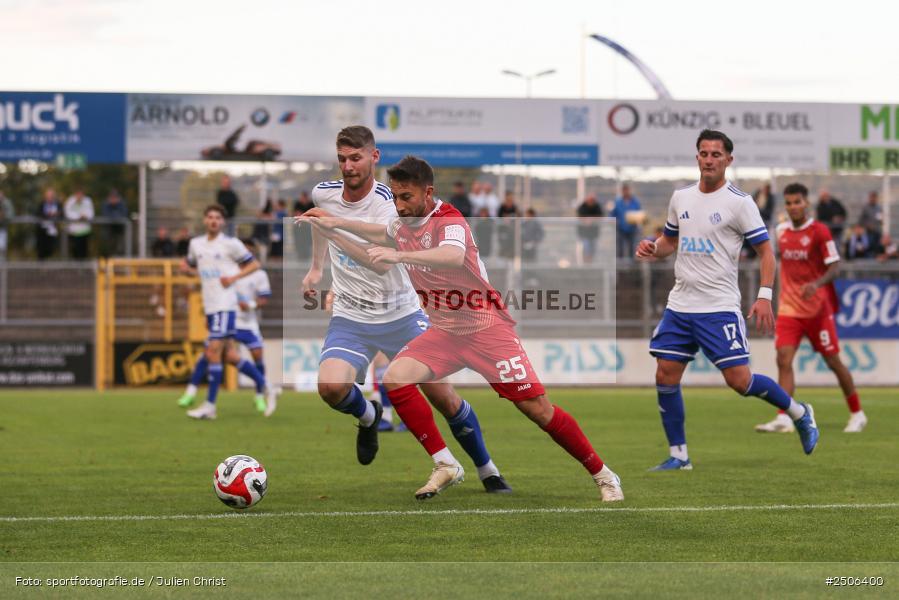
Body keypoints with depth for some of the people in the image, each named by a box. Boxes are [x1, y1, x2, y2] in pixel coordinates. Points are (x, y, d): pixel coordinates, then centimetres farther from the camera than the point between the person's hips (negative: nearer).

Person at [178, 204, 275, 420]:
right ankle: (267, 388, 19)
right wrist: (186, 267, 4)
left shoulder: (230, 244, -4)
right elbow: (191, 265, 28)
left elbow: (254, 264, 2)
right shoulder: (196, 244, 14)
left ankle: (209, 406, -9)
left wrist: (234, 277, -11)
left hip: (225, 305, -7)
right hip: (210, 306, 7)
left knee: (214, 352, -12)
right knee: (229, 355, 7)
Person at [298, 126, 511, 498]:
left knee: (444, 398, 0)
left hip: (401, 315, -3)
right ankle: (367, 416, 11)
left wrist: (332, 228, -39)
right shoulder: (323, 193, -3)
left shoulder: (389, 202, -19)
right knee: (331, 386, -25)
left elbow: (383, 262, -34)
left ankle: (488, 473, 22)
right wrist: (316, 267, 30)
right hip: (350, 318, 3)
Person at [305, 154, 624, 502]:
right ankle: (446, 467, -8)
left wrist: (398, 256, -54)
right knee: (395, 379, -17)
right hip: (445, 330, 7)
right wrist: (336, 223, 20)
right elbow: (380, 234, 30)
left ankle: (603, 476, 6)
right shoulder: (404, 224, 4)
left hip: (486, 327, -7)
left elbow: (454, 256, -43)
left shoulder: (449, 220, -19)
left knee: (537, 408, -10)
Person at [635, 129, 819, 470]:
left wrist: (764, 296, -17)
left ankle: (800, 414, 14)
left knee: (739, 380, -10)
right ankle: (678, 455, 11)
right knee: (665, 377, -1)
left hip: (719, 307, -6)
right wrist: (653, 249, 2)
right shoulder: (680, 198, 10)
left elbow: (765, 250, -6)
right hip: (680, 304, 6)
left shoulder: (739, 202, -7)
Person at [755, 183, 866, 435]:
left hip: (817, 307, -4)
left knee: (833, 361, 5)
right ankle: (783, 419, -18)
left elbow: (834, 267, -14)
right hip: (789, 308, 4)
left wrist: (817, 284, -31)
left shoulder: (819, 231, -9)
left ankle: (857, 414, 21)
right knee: (783, 359, -13)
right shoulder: (781, 231, 7)